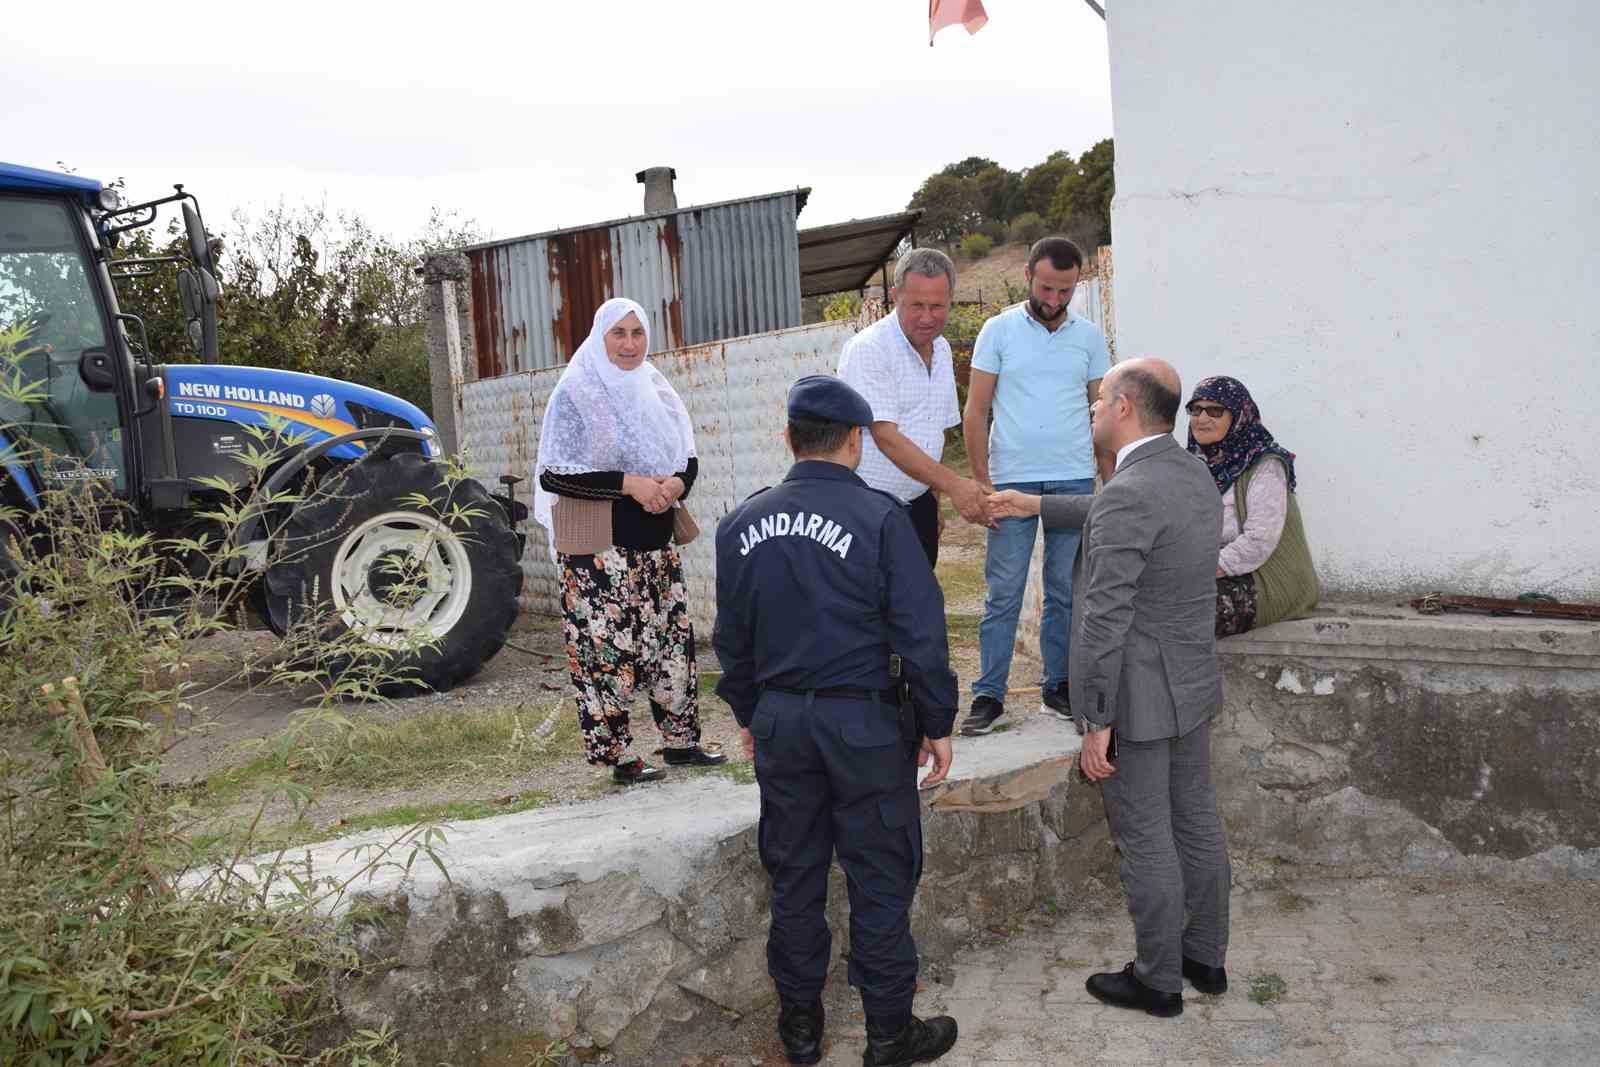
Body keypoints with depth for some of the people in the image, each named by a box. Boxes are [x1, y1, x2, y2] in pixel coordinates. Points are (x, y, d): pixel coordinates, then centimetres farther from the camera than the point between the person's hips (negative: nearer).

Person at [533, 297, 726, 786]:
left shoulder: (655, 389, 11)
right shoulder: (576, 392, -7)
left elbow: (688, 456, 15)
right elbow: (553, 474, -13)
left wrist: (677, 482, -9)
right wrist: (629, 483, -20)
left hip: (656, 537, 6)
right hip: (599, 546, -6)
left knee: (671, 638, 11)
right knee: (607, 646, -3)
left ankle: (680, 739, 24)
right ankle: (618, 756, 8)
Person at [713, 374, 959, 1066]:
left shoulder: (741, 525, 2)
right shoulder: (879, 516, -12)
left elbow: (731, 637, 10)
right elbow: (920, 633, -13)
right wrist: (937, 724, -2)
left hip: (780, 721, 5)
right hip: (865, 723, -4)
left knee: (794, 876, 16)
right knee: (879, 879, 8)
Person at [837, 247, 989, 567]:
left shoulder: (941, 349, 12)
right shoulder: (868, 349, -15)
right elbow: (886, 437, -23)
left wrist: (933, 500, 17)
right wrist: (953, 484, -28)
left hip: (917, 504, 7)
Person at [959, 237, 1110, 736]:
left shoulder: (1090, 337, 8)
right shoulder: (999, 330, 1)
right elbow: (976, 413, 1)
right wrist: (982, 484, -5)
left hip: (1074, 481, 2)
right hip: (1012, 481, -2)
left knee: (1065, 591, 8)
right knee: (1003, 593, 0)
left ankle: (1057, 686, 20)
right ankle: (989, 694, 7)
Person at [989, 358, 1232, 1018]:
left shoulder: (1126, 497, -24)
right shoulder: (1194, 475, 5)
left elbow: (1105, 622, -25)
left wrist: (1097, 723, -20)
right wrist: (1038, 506, 30)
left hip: (1138, 698, -9)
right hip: (1192, 685, 9)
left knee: (1145, 841, 5)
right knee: (1196, 822, 19)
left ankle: (1158, 981, 21)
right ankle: (1206, 957, 34)